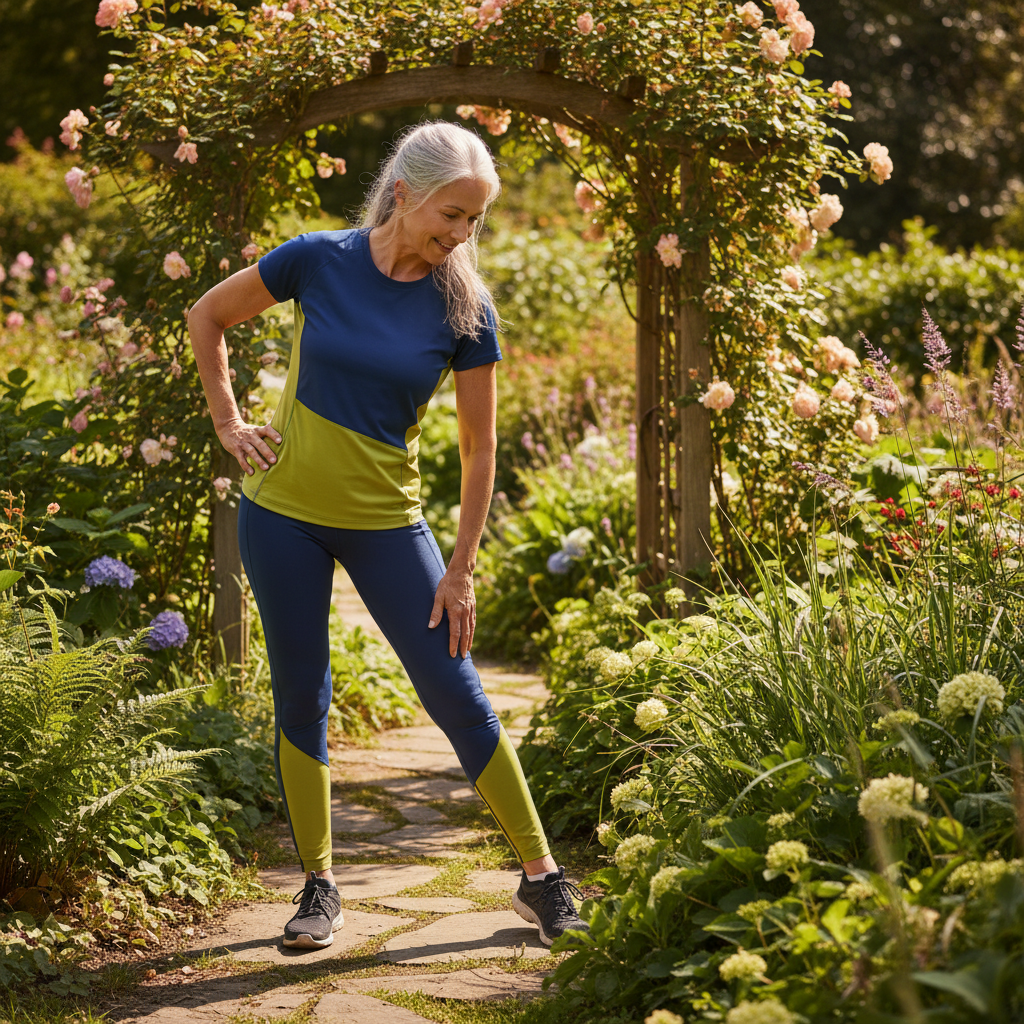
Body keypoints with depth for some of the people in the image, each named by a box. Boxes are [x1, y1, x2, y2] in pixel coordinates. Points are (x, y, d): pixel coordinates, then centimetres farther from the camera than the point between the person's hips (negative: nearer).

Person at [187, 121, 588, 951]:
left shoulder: (466, 310, -7)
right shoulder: (319, 261, -8)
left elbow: (479, 450, -2)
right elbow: (207, 318, 8)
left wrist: (461, 569, -4)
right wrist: (229, 424, 1)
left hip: (385, 519, 0)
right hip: (283, 512, 0)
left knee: (456, 694, -1)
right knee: (301, 697, 6)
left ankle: (542, 877, 8)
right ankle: (319, 883, 19)